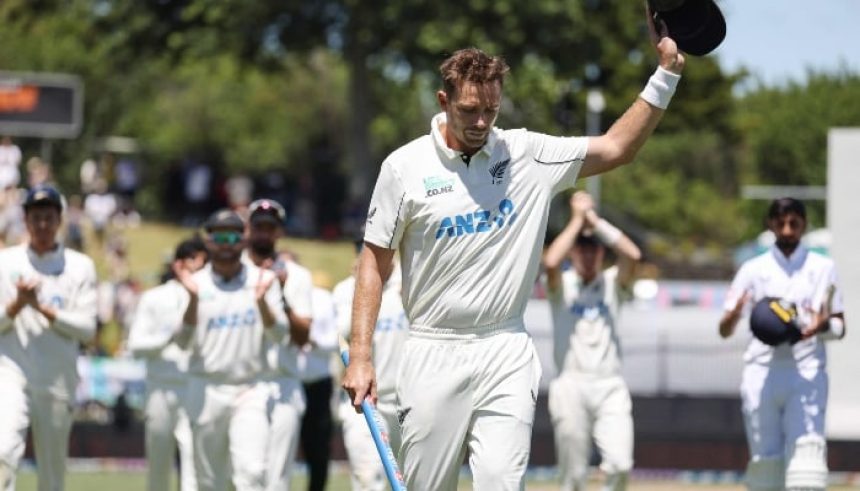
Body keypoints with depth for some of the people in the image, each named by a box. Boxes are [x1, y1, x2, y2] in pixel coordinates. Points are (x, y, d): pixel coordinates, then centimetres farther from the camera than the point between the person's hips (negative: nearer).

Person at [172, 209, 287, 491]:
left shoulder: (263, 280, 4)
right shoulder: (196, 283, 3)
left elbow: (278, 335, -4)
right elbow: (184, 342, -5)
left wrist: (261, 300, -22)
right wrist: (193, 299, -20)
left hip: (250, 390, -1)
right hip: (207, 390, 1)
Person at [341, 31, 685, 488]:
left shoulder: (528, 155, 4)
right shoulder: (405, 166, 0)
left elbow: (615, 148, 5)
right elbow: (375, 261, 3)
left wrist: (665, 76, -5)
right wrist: (360, 356, -2)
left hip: (507, 354, 1)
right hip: (433, 355, 0)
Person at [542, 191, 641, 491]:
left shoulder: (612, 283, 12)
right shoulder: (562, 286, 8)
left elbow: (632, 255, -8)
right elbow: (550, 262, -15)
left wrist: (595, 220, -4)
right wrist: (577, 220, -6)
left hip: (610, 388, 1)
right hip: (571, 385, -1)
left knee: (620, 464, -16)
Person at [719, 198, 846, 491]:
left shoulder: (822, 268, 9)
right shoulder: (753, 270, 8)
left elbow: (840, 327, 9)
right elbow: (725, 330, 4)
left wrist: (824, 326, -15)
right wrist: (733, 316, -21)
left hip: (807, 372, -1)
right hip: (762, 371, 1)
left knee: (807, 449, -15)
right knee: (765, 455, 3)